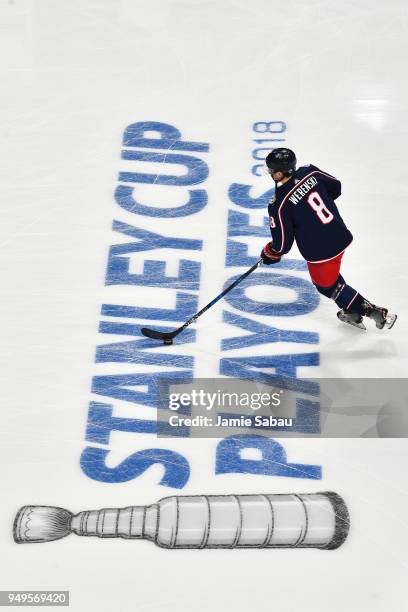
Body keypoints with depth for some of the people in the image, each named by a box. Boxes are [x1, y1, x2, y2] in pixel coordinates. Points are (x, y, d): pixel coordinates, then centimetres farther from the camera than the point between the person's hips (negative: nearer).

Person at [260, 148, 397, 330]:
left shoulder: (279, 205, -21)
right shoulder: (310, 172, -5)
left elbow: (282, 244, -14)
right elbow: (336, 187, 12)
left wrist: (270, 254, 8)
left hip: (321, 252, -7)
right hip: (341, 235, 7)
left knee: (326, 285, 20)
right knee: (330, 274, 32)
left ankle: (374, 311, 22)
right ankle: (353, 313, 43)